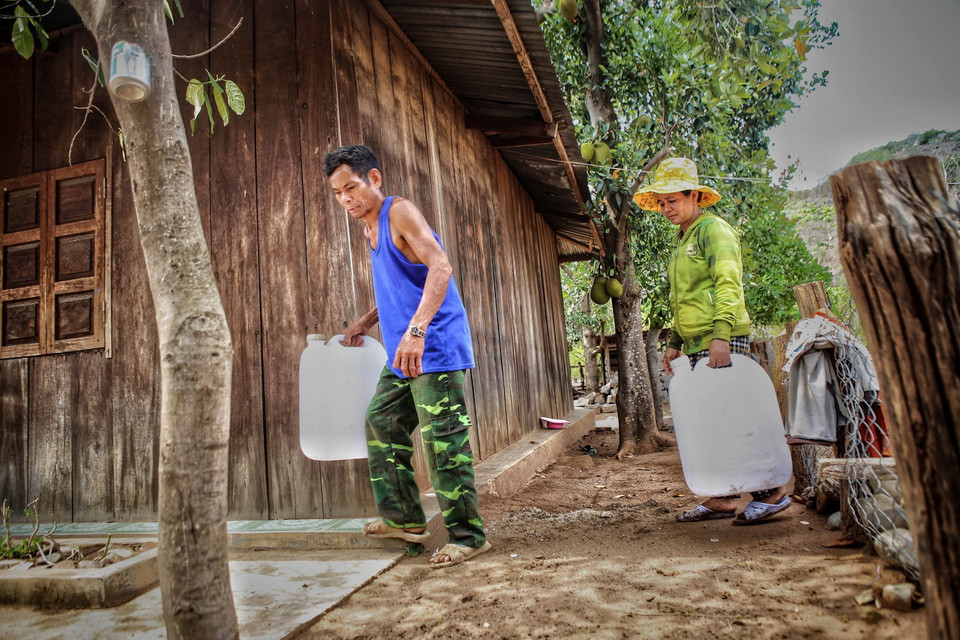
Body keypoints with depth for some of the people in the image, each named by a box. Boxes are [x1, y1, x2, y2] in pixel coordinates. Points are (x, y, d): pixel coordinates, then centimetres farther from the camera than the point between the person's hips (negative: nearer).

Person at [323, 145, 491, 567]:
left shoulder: (400, 212, -10)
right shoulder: (370, 227, 19)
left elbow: (440, 268, -26)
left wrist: (416, 330, -36)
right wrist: (367, 322, 22)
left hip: (435, 347, -10)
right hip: (402, 355, 10)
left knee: (443, 442, -8)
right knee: (381, 425, 15)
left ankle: (467, 535, 4)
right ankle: (405, 519, 26)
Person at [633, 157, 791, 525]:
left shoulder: (713, 230, -6)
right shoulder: (682, 240, 22)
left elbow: (727, 284, -19)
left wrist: (721, 335, -29)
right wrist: (675, 342, 23)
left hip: (724, 342, -9)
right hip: (697, 345, 9)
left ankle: (771, 492, 5)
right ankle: (721, 498, 15)